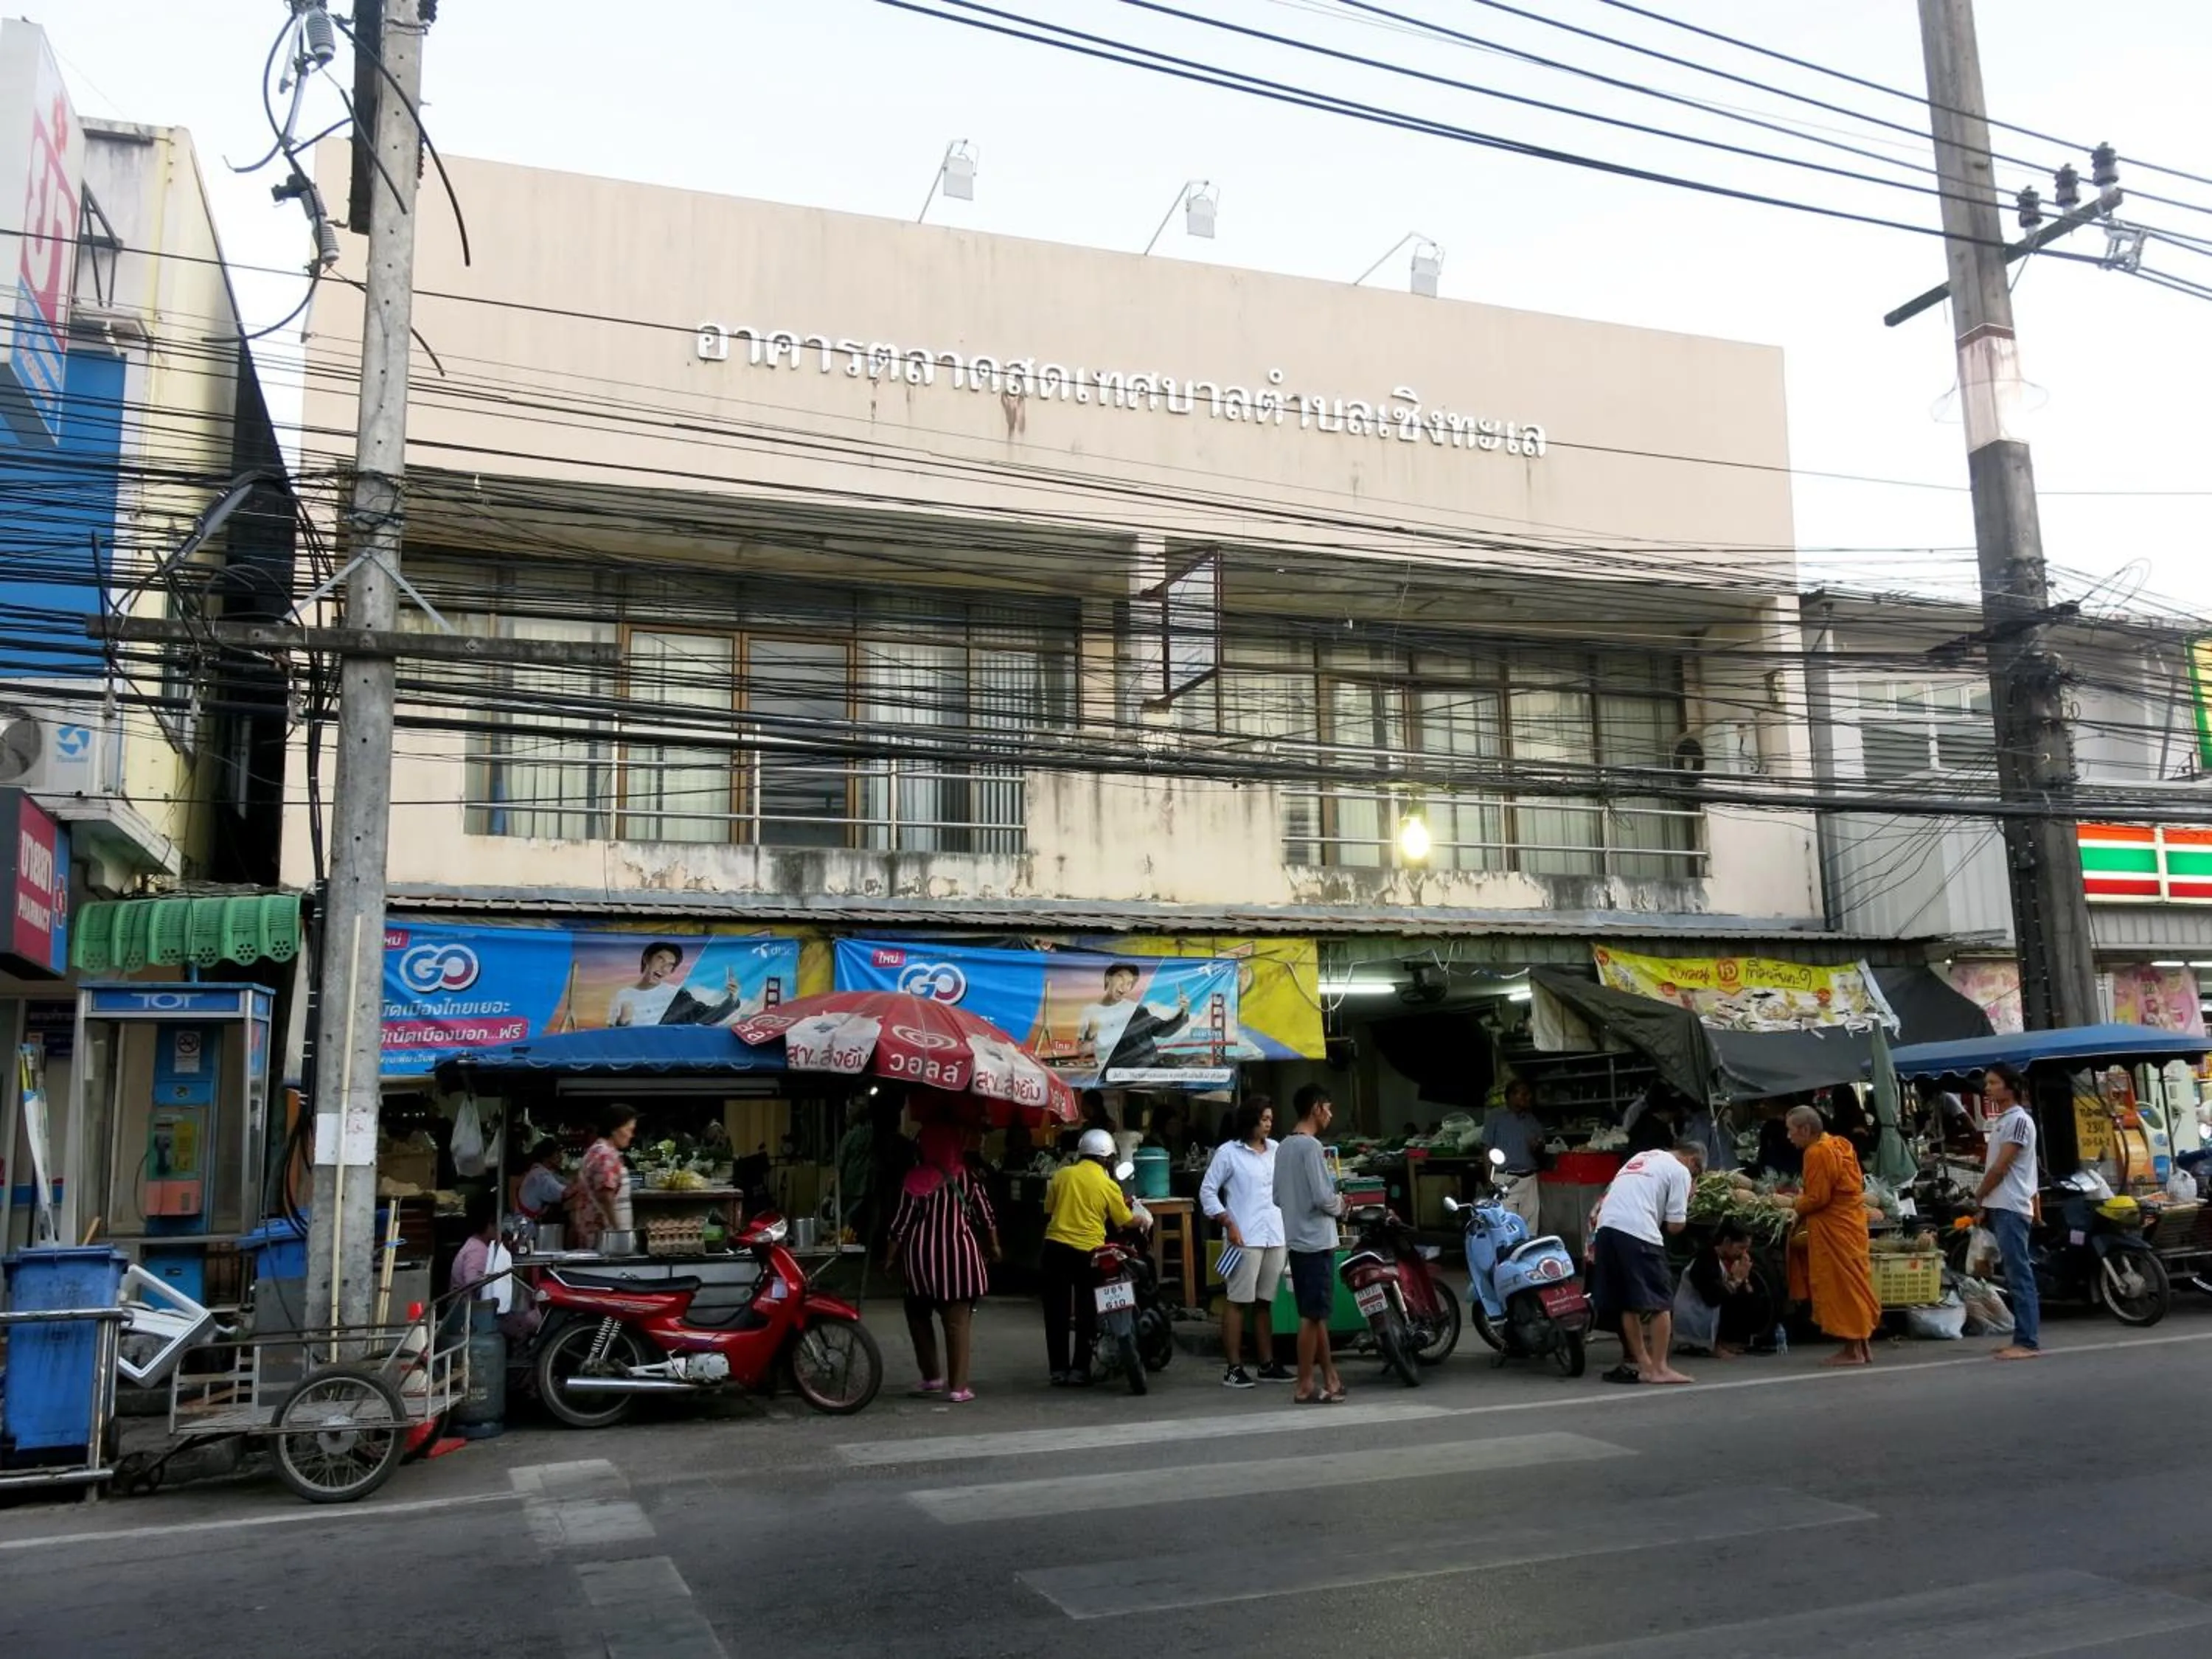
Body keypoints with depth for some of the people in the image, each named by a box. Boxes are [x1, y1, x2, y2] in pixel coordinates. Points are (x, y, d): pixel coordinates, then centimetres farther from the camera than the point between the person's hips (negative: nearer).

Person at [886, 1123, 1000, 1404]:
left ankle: (931, 1377, 23)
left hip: (921, 1255, 0)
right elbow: (986, 1216, 5)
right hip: (958, 1253, 0)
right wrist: (993, 1246, 21)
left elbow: (901, 1222, -4)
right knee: (958, 1321, 4)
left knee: (919, 1315, 19)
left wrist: (891, 1255, 7)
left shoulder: (913, 1179, -5)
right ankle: (958, 1386, 3)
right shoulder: (967, 1178, -1)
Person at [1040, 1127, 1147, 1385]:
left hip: (1055, 1246, 2)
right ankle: (1079, 1370, 9)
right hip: (1087, 1252, -2)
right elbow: (1124, 1221, 6)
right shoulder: (1109, 1186, -3)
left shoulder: (1061, 1176, 4)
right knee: (1087, 1313, 10)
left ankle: (1058, 1369, 10)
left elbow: (1048, 1211, 11)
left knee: (1057, 1312, 9)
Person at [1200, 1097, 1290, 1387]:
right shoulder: (1228, 1152, -4)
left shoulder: (1276, 1150, 12)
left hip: (1276, 1237, 6)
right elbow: (1207, 1191, -4)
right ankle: (1233, 1368, -2)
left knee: (1265, 1302, 13)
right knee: (1237, 1301, -5)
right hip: (1244, 1238, -6)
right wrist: (1229, 1225, -11)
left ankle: (1268, 1364, 20)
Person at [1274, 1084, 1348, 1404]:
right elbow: (1323, 1197, -20)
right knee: (1312, 1315, -3)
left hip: (1297, 1240, 9)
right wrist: (1340, 1204, -1)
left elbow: (1278, 1197, 16)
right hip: (1316, 1241, -9)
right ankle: (1304, 1386, 1)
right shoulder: (1311, 1146, -16)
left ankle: (1330, 1378, 21)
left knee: (1316, 1313, 14)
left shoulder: (1283, 1147, 11)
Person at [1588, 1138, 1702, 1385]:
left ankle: (1643, 1364, 21)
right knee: (1661, 1302, 3)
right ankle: (1659, 1368, 3)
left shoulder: (1642, 1157, 27)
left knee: (1628, 1302, 15)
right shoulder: (1680, 1171, 6)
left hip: (1606, 1226, 7)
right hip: (1638, 1232, -7)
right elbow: (1675, 1225, 2)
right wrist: (1687, 1200, 17)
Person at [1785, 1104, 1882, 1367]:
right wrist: (1801, 1201, 12)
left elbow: (1817, 1198, -19)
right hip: (1849, 1221, 10)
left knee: (1839, 1286, -3)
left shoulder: (1818, 1153, -17)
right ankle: (1861, 1345, 18)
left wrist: (1795, 1207, -2)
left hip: (1835, 1227, -10)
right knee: (1852, 1283, 13)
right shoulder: (1838, 1145, 12)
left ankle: (1852, 1350, 2)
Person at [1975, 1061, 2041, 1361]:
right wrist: (1985, 1206, 15)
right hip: (1999, 1208, 10)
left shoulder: (2018, 1120, -12)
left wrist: (1978, 1196, -2)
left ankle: (2028, 1342, -10)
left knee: (2020, 1276, -10)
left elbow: (2000, 1167, -14)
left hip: (2011, 1209, -10)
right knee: (2015, 1276, 11)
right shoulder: (2001, 1121, 18)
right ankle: (2023, 1337, 14)